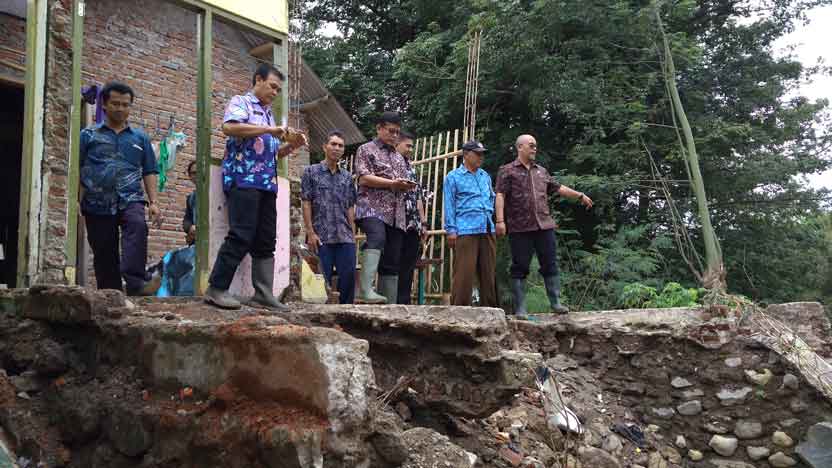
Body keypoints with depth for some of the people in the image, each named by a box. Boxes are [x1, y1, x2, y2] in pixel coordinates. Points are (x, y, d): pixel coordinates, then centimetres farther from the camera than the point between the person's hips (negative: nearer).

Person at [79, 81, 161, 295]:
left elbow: (149, 172, 15)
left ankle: (135, 283, -40)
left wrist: (153, 202, 5)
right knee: (104, 255, 3)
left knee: (138, 226, -32)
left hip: (130, 200, 0)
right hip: (97, 205, 1)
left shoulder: (140, 137, 16)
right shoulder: (88, 135, 11)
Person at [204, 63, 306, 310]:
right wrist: (270, 130, -18)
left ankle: (263, 293, 7)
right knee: (241, 236, -14)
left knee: (266, 241, 4)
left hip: (267, 183, 8)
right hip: (243, 179, -8)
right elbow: (229, 127, -18)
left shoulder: (268, 114, 27)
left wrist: (291, 145, 11)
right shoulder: (240, 102, 3)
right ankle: (217, 289, -8)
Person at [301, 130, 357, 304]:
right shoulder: (311, 172, 5)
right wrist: (311, 232, -9)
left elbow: (350, 208, 15)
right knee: (323, 280, 0)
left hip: (345, 238, 3)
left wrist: (353, 234, 7)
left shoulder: (347, 177, 15)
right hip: (321, 237, -3)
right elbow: (306, 204, 0)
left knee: (348, 277, -2)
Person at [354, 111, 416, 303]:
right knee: (377, 237, -35)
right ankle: (365, 290, -45)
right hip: (372, 207, -7)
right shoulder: (366, 150, 9)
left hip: (396, 214, 7)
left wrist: (407, 186, 6)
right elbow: (364, 178, -5)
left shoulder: (399, 158, 28)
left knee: (391, 263, 2)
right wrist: (392, 183, -11)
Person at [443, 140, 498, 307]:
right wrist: (451, 230, -7)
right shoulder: (453, 177, 5)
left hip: (487, 230, 5)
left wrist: (489, 216, 16)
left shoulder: (485, 176, 20)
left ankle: (489, 308, 11)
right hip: (465, 230, -5)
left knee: (489, 273, 5)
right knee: (464, 273, -9)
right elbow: (449, 205, 0)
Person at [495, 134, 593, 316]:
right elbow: (500, 195, -7)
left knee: (550, 265, 5)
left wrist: (580, 196, 24)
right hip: (520, 228, -5)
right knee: (520, 268, 0)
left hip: (544, 226, 5)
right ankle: (520, 309, 5)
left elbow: (558, 188, 26)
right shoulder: (507, 171, 2)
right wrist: (500, 220, -18)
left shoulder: (541, 171, 20)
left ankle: (556, 303, 13)